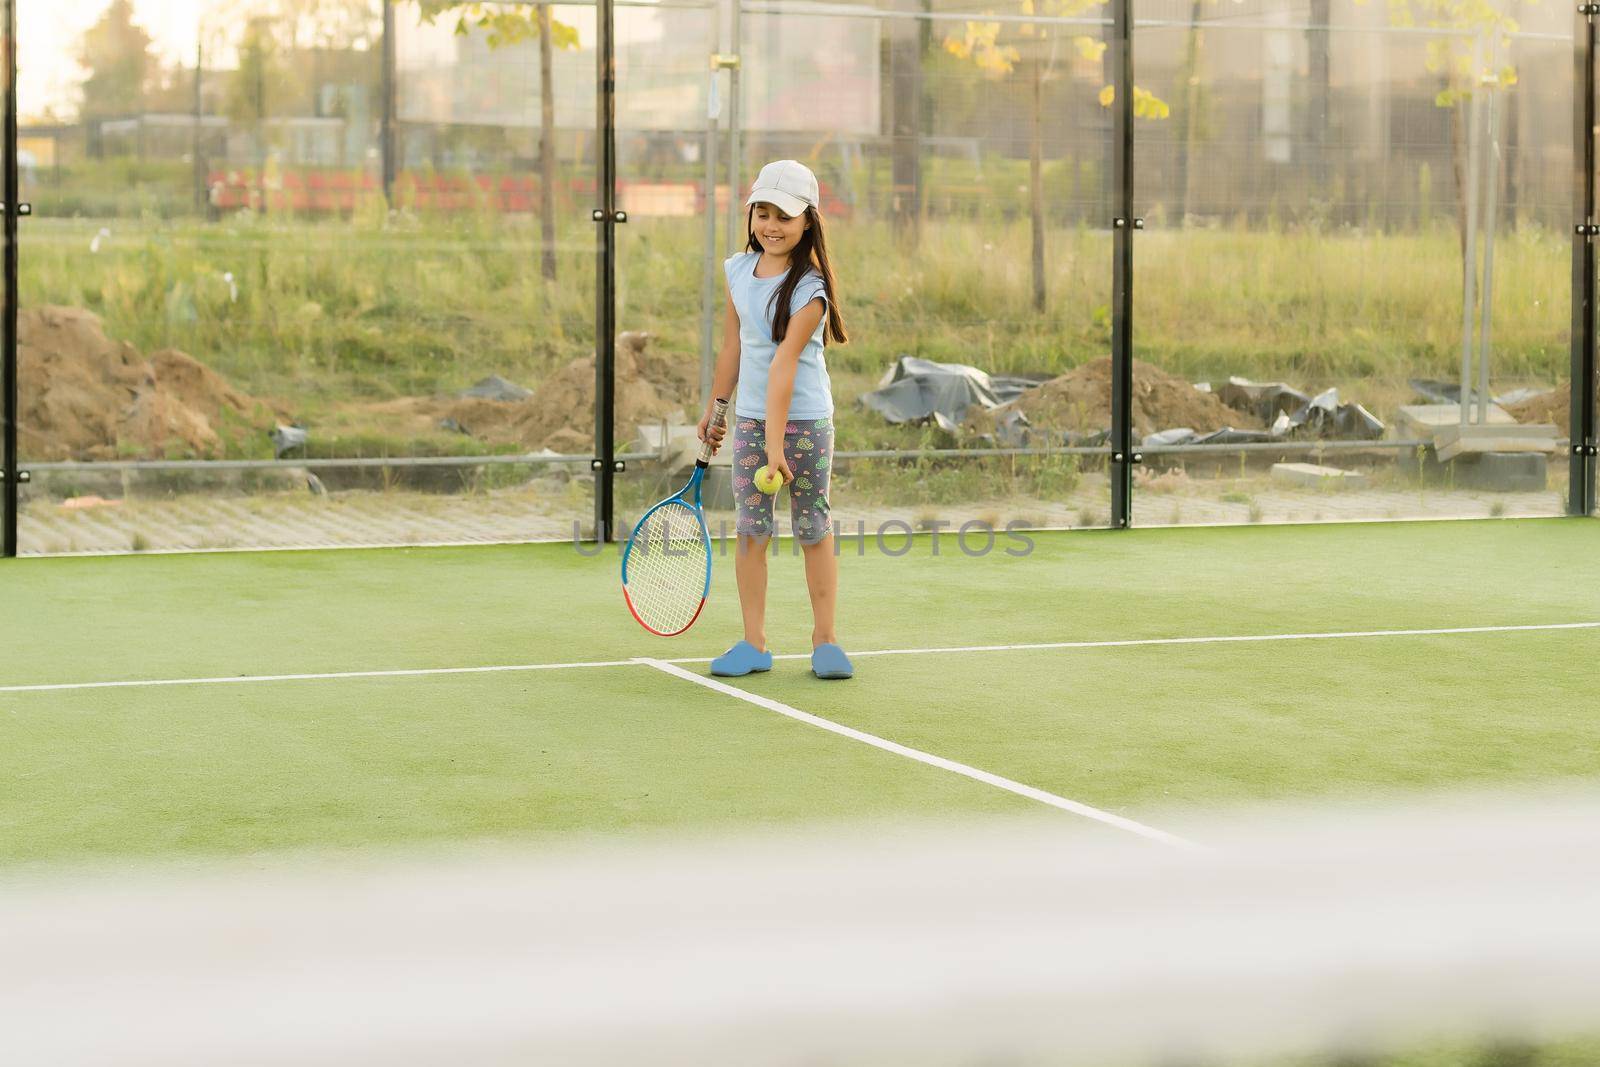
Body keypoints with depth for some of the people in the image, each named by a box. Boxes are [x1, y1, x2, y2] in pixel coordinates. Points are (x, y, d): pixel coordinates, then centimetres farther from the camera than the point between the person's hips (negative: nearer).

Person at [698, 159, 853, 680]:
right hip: (750, 419, 5)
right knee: (750, 530, 2)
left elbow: (783, 365, -23)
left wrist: (776, 441, -26)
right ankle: (753, 644, 6)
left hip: (805, 422, -5)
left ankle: (824, 640, 10)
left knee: (814, 530, 2)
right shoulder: (738, 270, 4)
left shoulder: (810, 290, -15)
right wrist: (715, 410, 18)